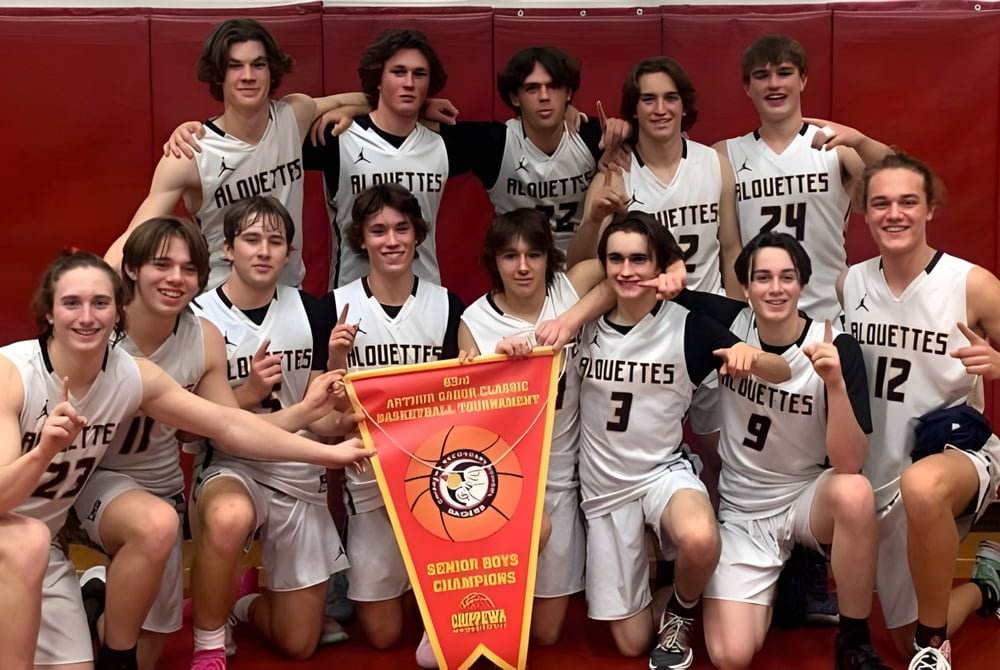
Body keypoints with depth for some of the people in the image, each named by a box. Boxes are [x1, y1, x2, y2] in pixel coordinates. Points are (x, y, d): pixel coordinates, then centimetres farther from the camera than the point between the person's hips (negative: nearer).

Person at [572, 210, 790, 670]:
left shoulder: (688, 327, -10)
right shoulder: (585, 327, -4)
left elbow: (782, 374, -13)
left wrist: (752, 356, -36)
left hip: (665, 471, -2)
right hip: (604, 488, 2)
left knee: (700, 540, -39)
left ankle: (680, 612, -4)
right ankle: (643, 579, 39)